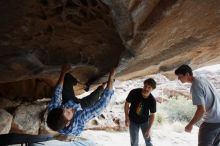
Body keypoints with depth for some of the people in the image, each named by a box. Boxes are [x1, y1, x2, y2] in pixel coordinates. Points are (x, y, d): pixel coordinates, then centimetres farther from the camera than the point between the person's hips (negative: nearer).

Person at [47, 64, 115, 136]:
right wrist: (111, 78, -45)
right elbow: (101, 105, -46)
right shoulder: (79, 121, -48)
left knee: (67, 76, 2)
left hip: (69, 102, 3)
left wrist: (63, 73, -13)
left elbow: (56, 94, -19)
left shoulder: (52, 111, -38)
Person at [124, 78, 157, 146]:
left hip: (144, 121, 0)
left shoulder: (152, 100, -23)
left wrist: (149, 129, -16)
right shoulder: (134, 92, -25)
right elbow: (127, 103, -10)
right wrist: (127, 118, -13)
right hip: (133, 121, 0)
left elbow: (152, 115, -12)